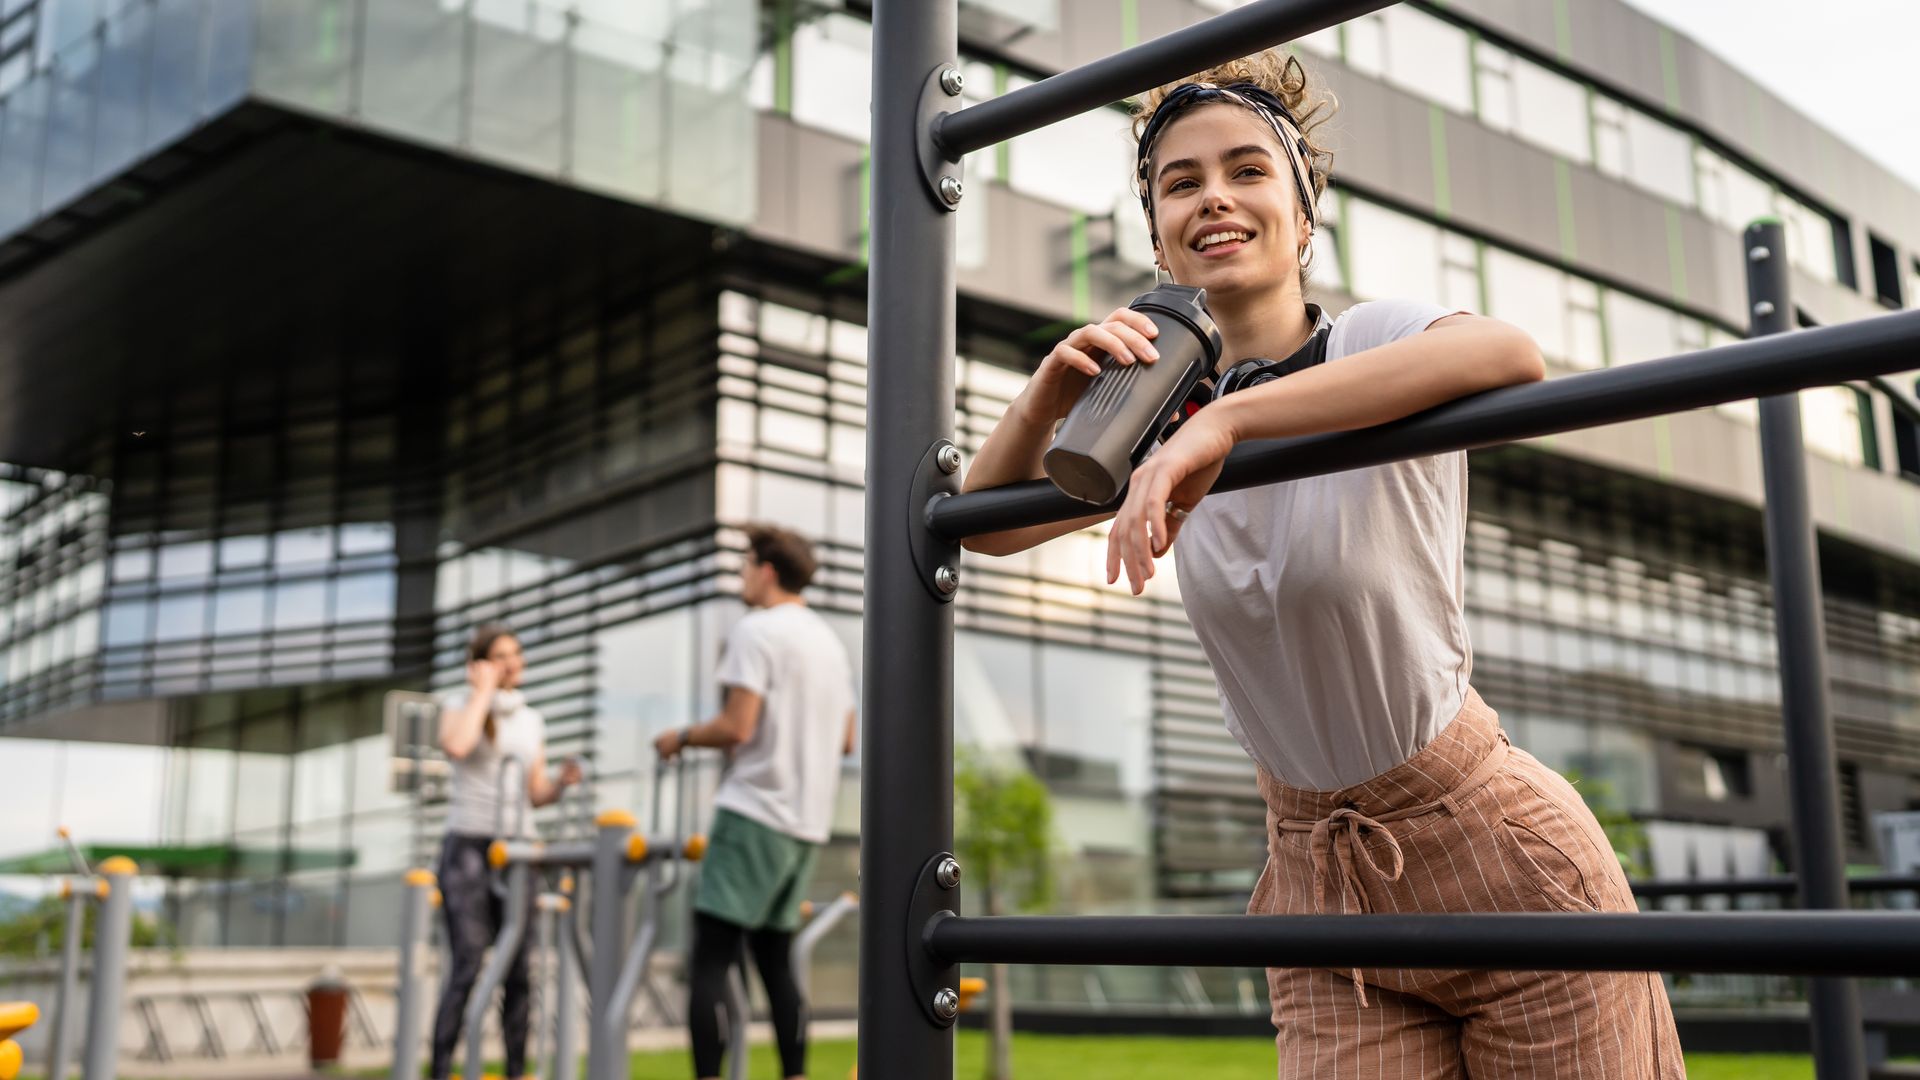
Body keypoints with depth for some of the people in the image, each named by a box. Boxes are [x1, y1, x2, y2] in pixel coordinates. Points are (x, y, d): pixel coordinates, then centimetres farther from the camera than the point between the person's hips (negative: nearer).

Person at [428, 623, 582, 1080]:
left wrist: (561, 782, -5)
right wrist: (483, 691, -11)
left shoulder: (531, 720, 16)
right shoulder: (460, 703, 3)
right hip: (468, 846, -4)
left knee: (519, 969, 1)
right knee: (467, 966, -11)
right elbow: (456, 746, -21)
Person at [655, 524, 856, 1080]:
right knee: (775, 960, 13)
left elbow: (736, 727, -16)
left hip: (754, 812, -8)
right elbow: (845, 740, 19)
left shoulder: (755, 630, -8)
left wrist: (681, 737, 0)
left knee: (709, 959, -7)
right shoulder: (830, 641, 17)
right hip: (808, 824, 8)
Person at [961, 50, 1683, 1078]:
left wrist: (1227, 419, -42)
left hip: (1501, 856, -4)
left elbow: (1510, 355, -36)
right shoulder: (1166, 410, 4)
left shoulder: (1382, 339, -12)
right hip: (1318, 880, 4)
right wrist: (1051, 389, -12)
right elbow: (986, 523, 8)